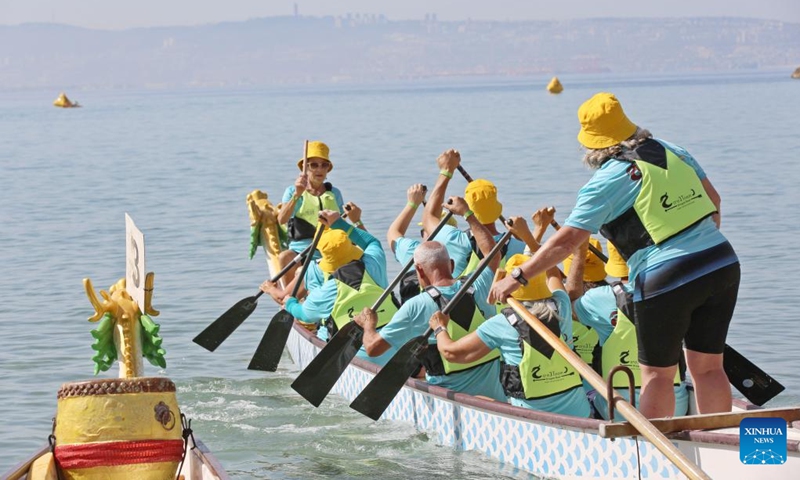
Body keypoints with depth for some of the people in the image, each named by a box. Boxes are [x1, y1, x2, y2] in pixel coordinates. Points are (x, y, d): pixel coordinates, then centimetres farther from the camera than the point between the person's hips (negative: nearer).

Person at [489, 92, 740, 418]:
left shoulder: (607, 181, -7)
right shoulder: (671, 151, 12)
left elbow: (567, 240, -9)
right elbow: (713, 200, 20)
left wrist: (517, 277, -4)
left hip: (667, 280, -6)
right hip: (722, 262, 6)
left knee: (657, 373, 6)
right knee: (708, 367, 12)